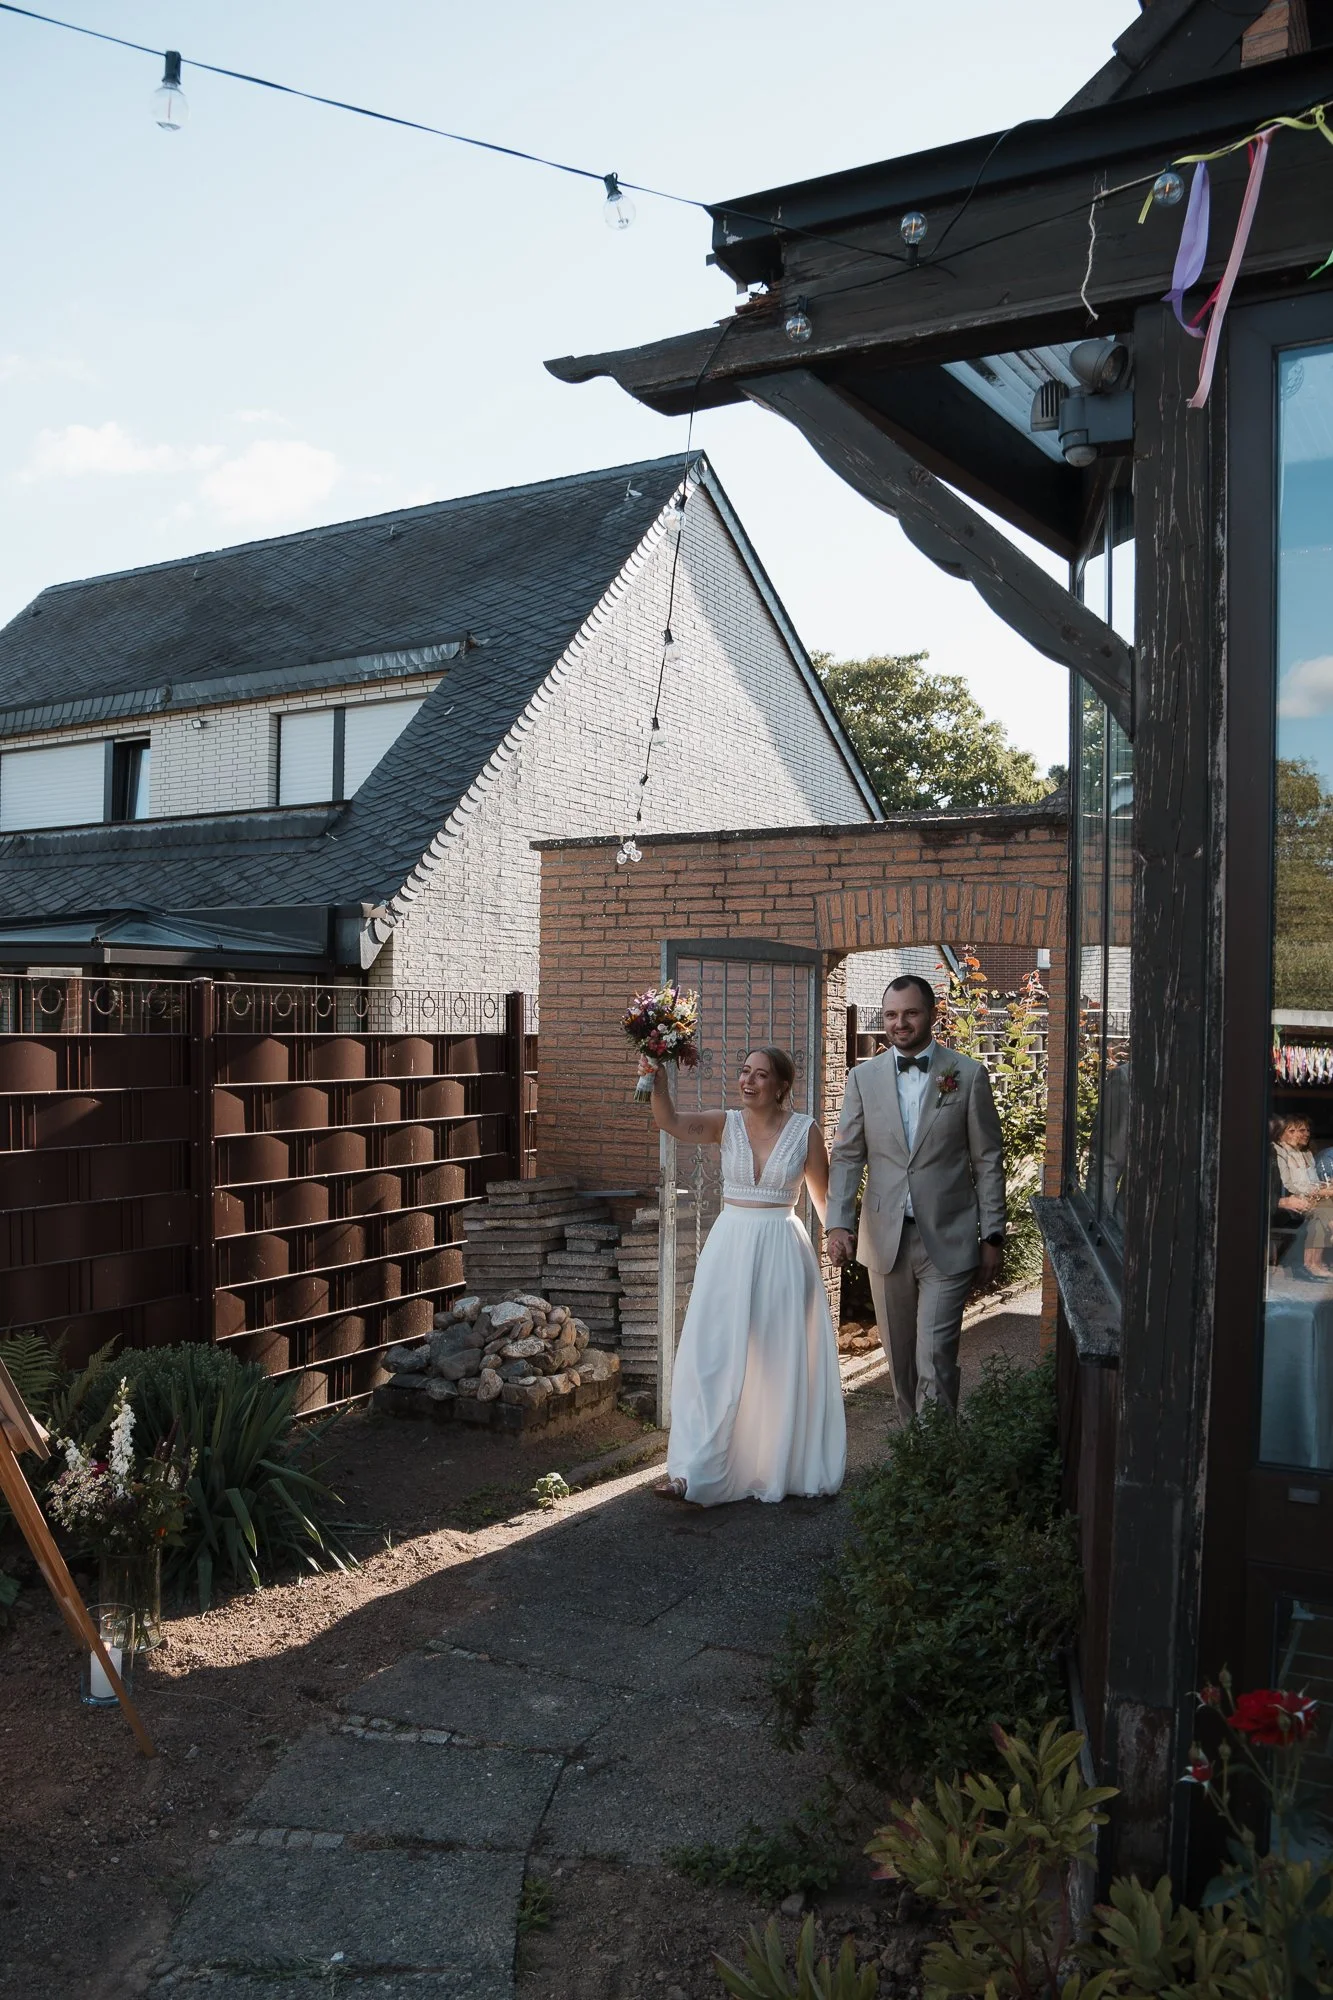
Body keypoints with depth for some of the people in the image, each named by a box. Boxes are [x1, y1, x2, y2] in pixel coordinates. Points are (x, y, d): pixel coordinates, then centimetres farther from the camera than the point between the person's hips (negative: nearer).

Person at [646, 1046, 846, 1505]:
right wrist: (658, 1078, -34)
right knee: (713, 1357, 0)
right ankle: (696, 1471, 5)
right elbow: (669, 1120, -17)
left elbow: (824, 1197, 4)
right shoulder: (726, 1124, 0)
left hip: (781, 1252, -1)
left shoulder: (805, 1130, -3)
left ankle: (780, 1468, 26)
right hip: (729, 1247, 1)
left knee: (780, 1362, 8)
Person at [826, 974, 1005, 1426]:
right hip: (885, 1240, 3)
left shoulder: (968, 1075, -2)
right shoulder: (863, 1077, 4)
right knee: (899, 1358, 13)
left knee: (934, 1358, -8)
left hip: (948, 1241, -3)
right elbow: (846, 1157, 4)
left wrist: (993, 1236, -2)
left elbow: (988, 1161, 0)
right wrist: (838, 1223, -8)